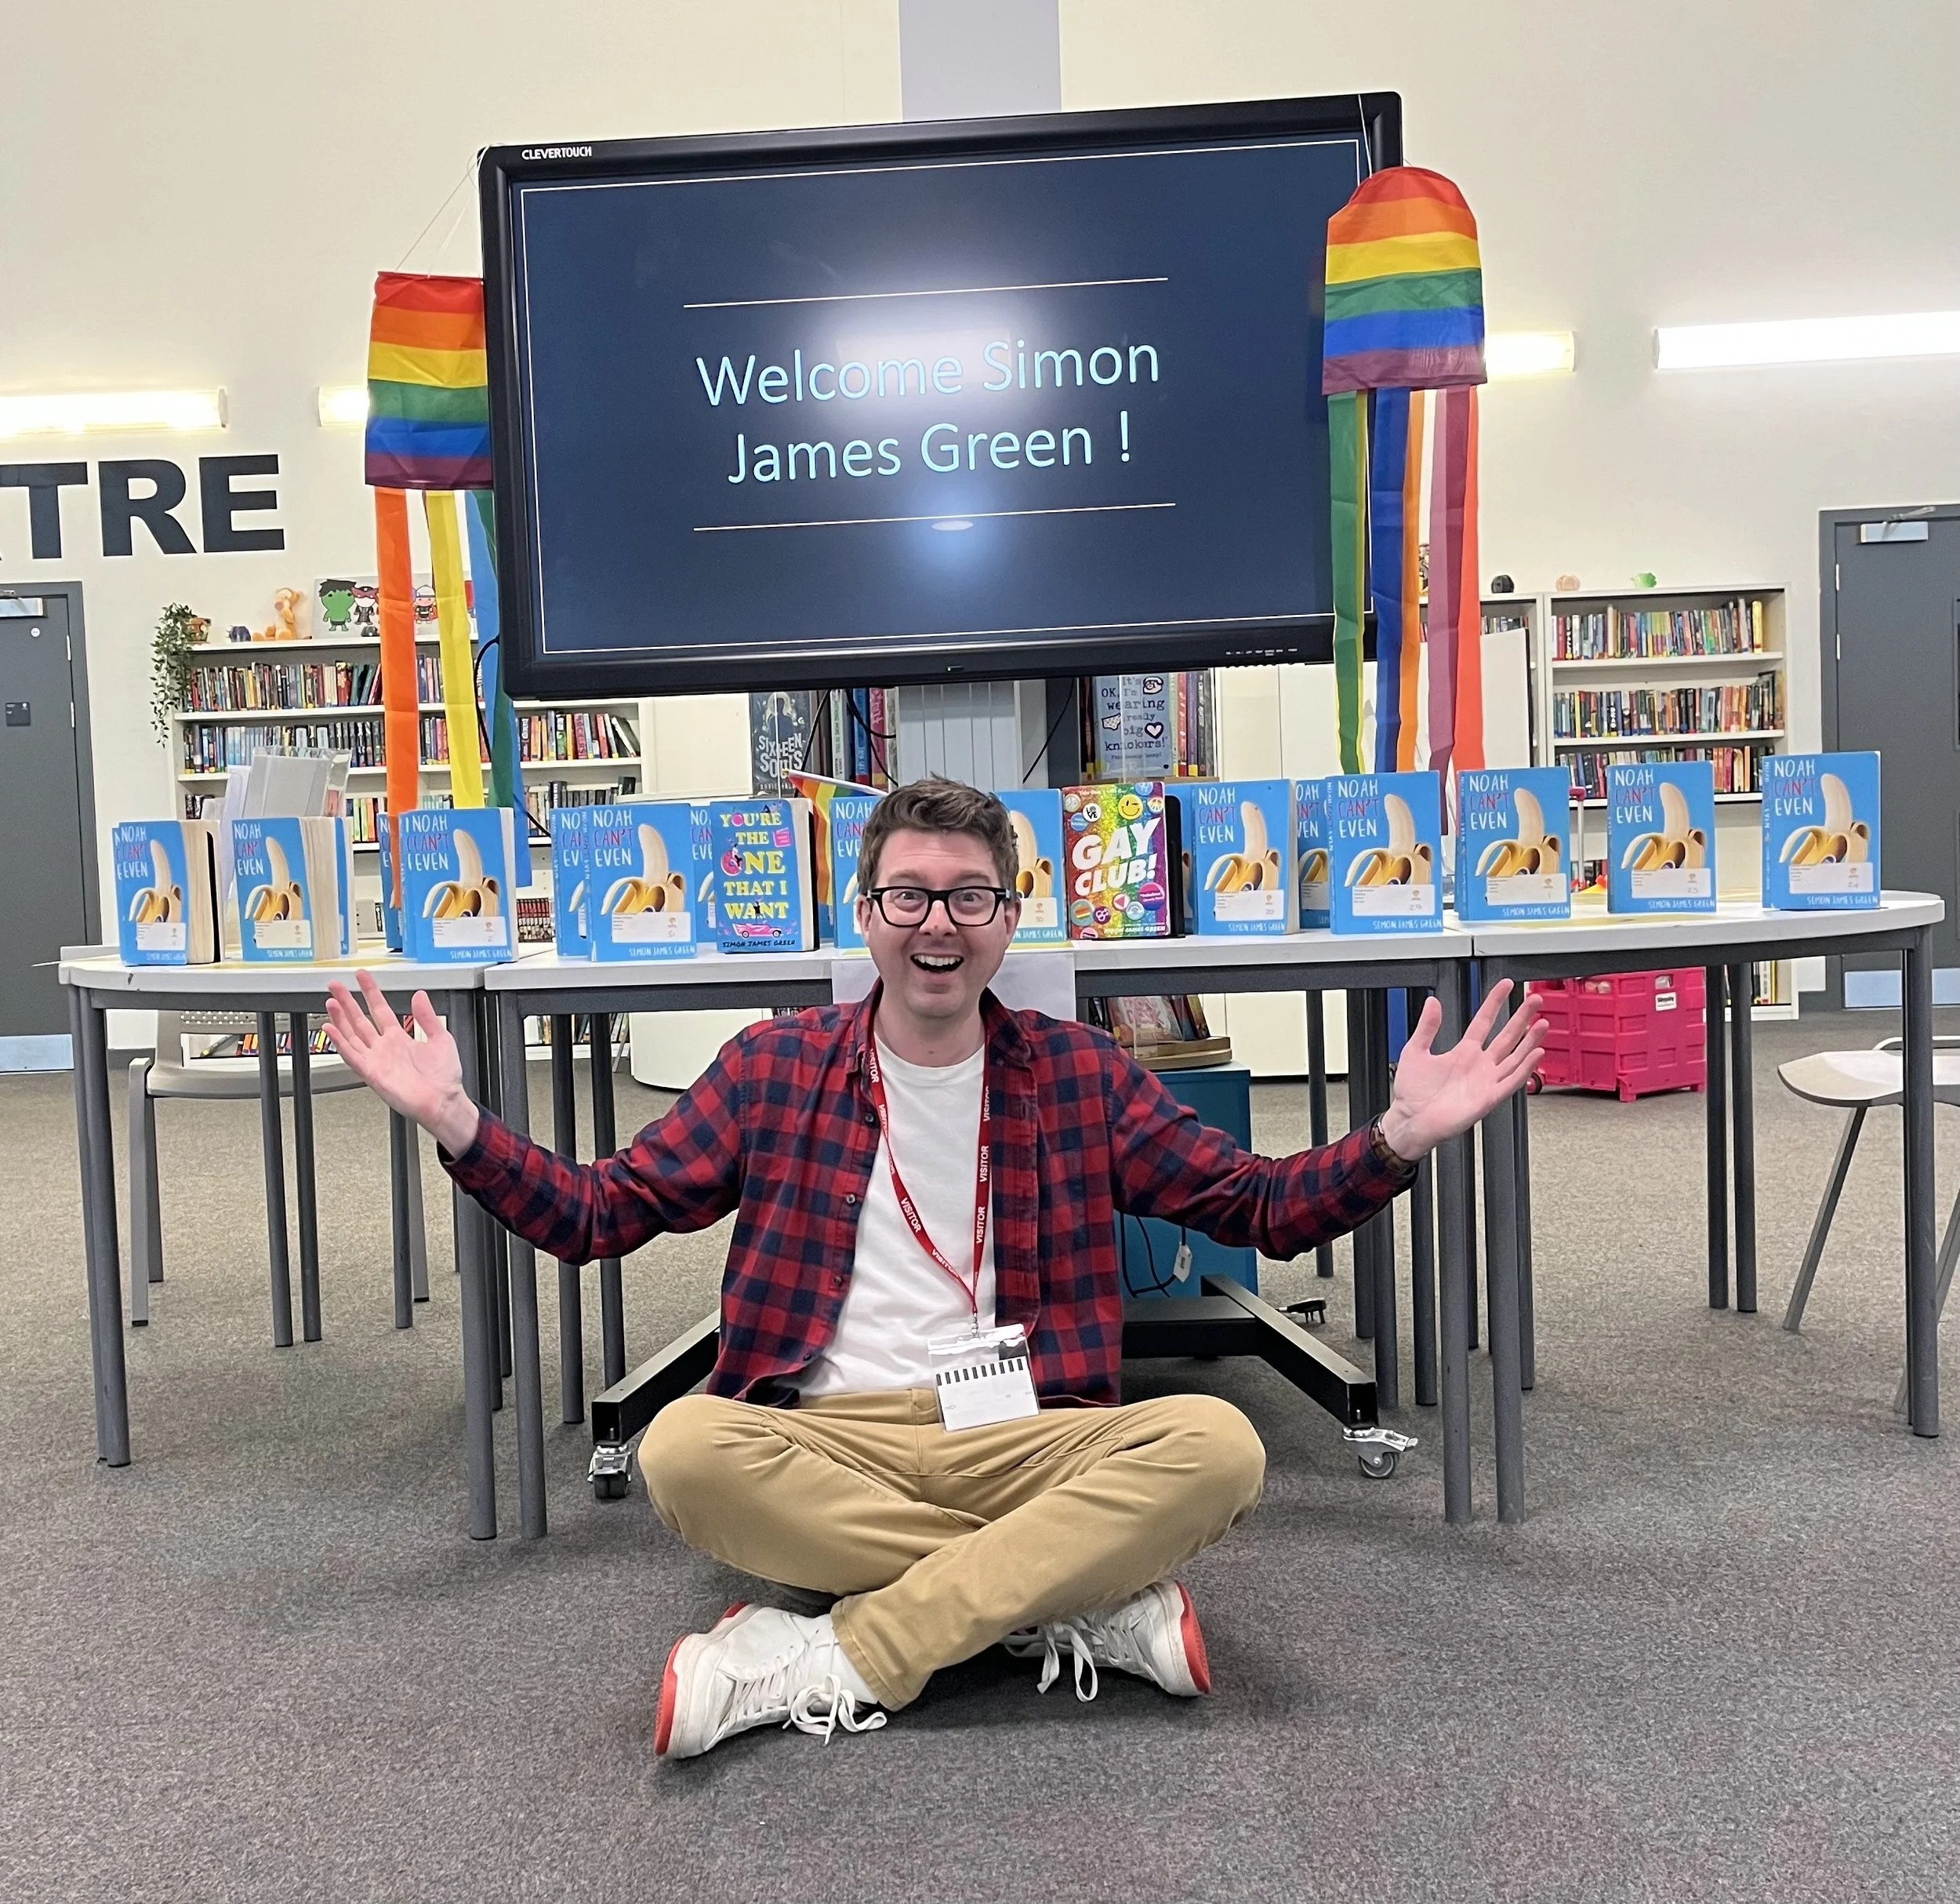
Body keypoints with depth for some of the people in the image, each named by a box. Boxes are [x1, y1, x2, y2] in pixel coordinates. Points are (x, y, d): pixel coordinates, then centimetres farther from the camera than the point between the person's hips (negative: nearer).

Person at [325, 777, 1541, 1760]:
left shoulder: (1081, 1078, 9)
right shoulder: (775, 1070, 8)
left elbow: (1264, 1208, 8)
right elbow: (599, 1215, 8)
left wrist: (1400, 1138, -7)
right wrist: (454, 1122, -4)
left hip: (1024, 1443, 1)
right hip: (822, 1444, 0)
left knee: (1219, 1447, -28)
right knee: (684, 1448, -33)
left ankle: (828, 1662, -23)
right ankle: (1093, 1602, -20)